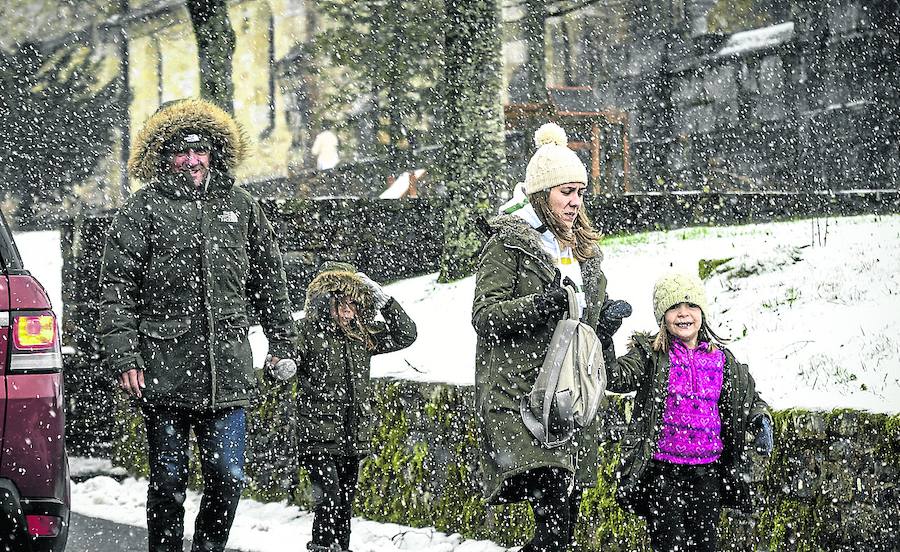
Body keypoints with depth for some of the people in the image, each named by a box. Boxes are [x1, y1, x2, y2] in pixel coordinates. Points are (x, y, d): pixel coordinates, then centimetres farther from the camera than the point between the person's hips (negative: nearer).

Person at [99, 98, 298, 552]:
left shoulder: (240, 207, 12)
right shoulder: (144, 209, 1)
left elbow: (269, 282, 20)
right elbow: (117, 289, -3)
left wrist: (282, 344, 17)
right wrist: (123, 357, -10)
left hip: (228, 371, 3)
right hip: (164, 372, -3)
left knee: (228, 478, 3)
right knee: (168, 480, 4)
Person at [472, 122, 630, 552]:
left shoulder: (582, 249, 19)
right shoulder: (509, 242, -4)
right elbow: (485, 315, -10)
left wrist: (606, 321, 7)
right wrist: (540, 305, -25)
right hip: (519, 399, -7)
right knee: (553, 509, -22)